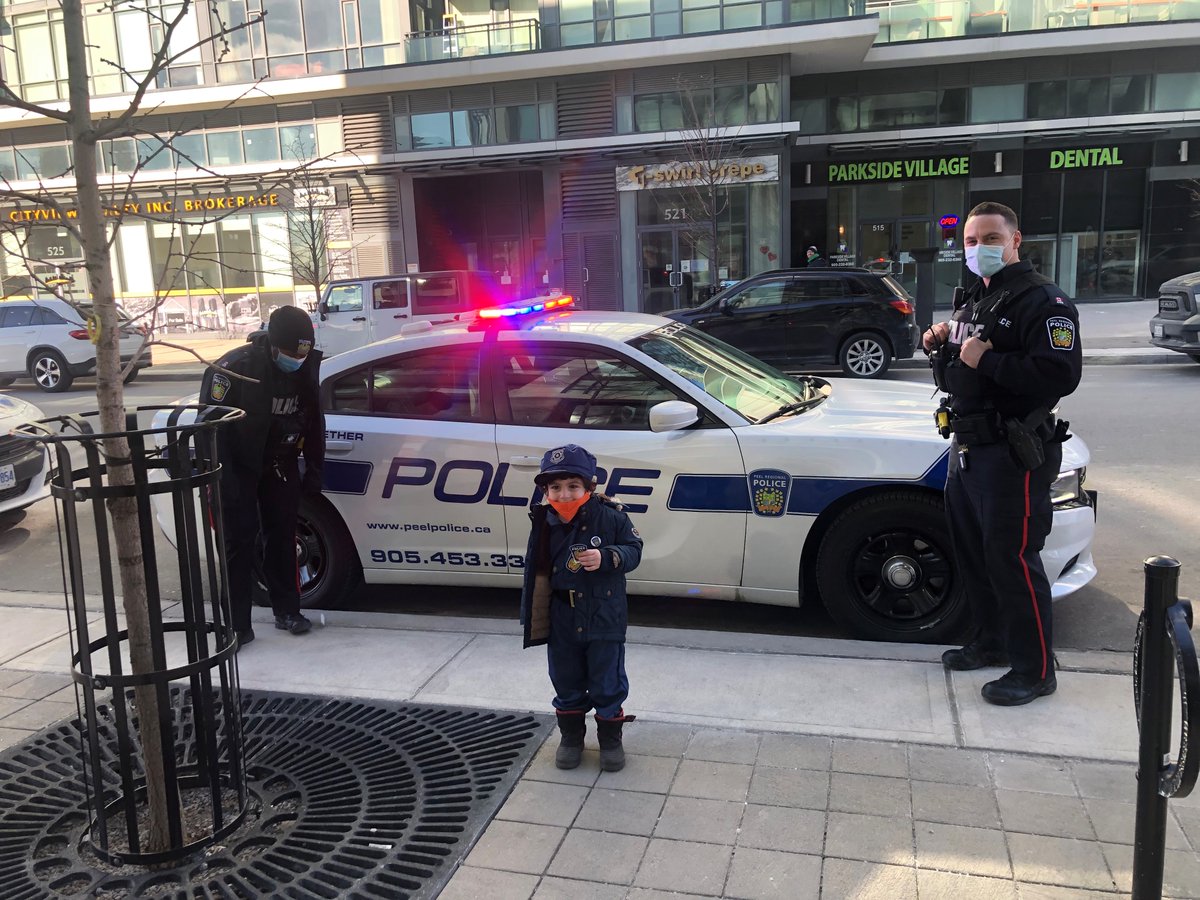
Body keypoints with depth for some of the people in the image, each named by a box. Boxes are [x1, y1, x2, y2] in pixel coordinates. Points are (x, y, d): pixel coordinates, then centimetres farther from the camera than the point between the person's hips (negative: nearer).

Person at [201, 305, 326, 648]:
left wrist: (314, 469, 5)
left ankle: (287, 610, 21)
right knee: (239, 540, -5)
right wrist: (219, 479, -22)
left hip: (279, 462, 5)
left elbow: (314, 420, 4)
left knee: (282, 533, 9)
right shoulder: (236, 367, -25)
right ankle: (236, 626, 1)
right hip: (237, 464, -4)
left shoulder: (306, 367, -9)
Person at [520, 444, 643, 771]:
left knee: (608, 686, 11)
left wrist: (607, 557, -26)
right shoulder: (544, 525, -7)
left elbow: (634, 549, -6)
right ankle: (571, 737, 39)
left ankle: (610, 740, 32)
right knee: (567, 685, 18)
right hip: (561, 622, 3)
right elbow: (536, 575, 1)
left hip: (604, 621, -2)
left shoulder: (610, 517, -15)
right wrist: (534, 621, 5)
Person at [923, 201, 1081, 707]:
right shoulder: (971, 302, 18)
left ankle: (1035, 670, 7)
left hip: (1014, 456, -9)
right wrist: (938, 347, 6)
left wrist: (986, 360, -24)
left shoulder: (1041, 300, -12)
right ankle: (992, 643, 33)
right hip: (967, 450, 9)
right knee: (972, 554, 17)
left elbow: (1060, 375, -25)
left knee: (1012, 560, -6)